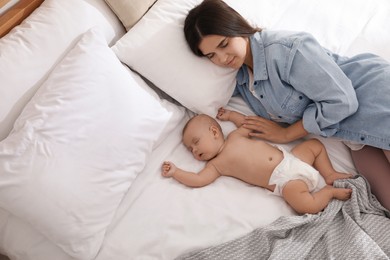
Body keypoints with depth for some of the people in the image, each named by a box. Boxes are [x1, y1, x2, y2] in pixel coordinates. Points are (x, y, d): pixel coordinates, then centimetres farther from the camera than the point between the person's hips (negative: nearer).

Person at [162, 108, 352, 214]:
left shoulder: (235, 136, 11)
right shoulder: (216, 164, 1)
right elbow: (198, 180, -10)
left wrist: (230, 115, 27)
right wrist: (175, 172, -10)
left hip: (290, 159, 5)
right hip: (283, 180, -5)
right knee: (307, 206, -28)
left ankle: (329, 174, 14)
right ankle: (331, 191, -1)